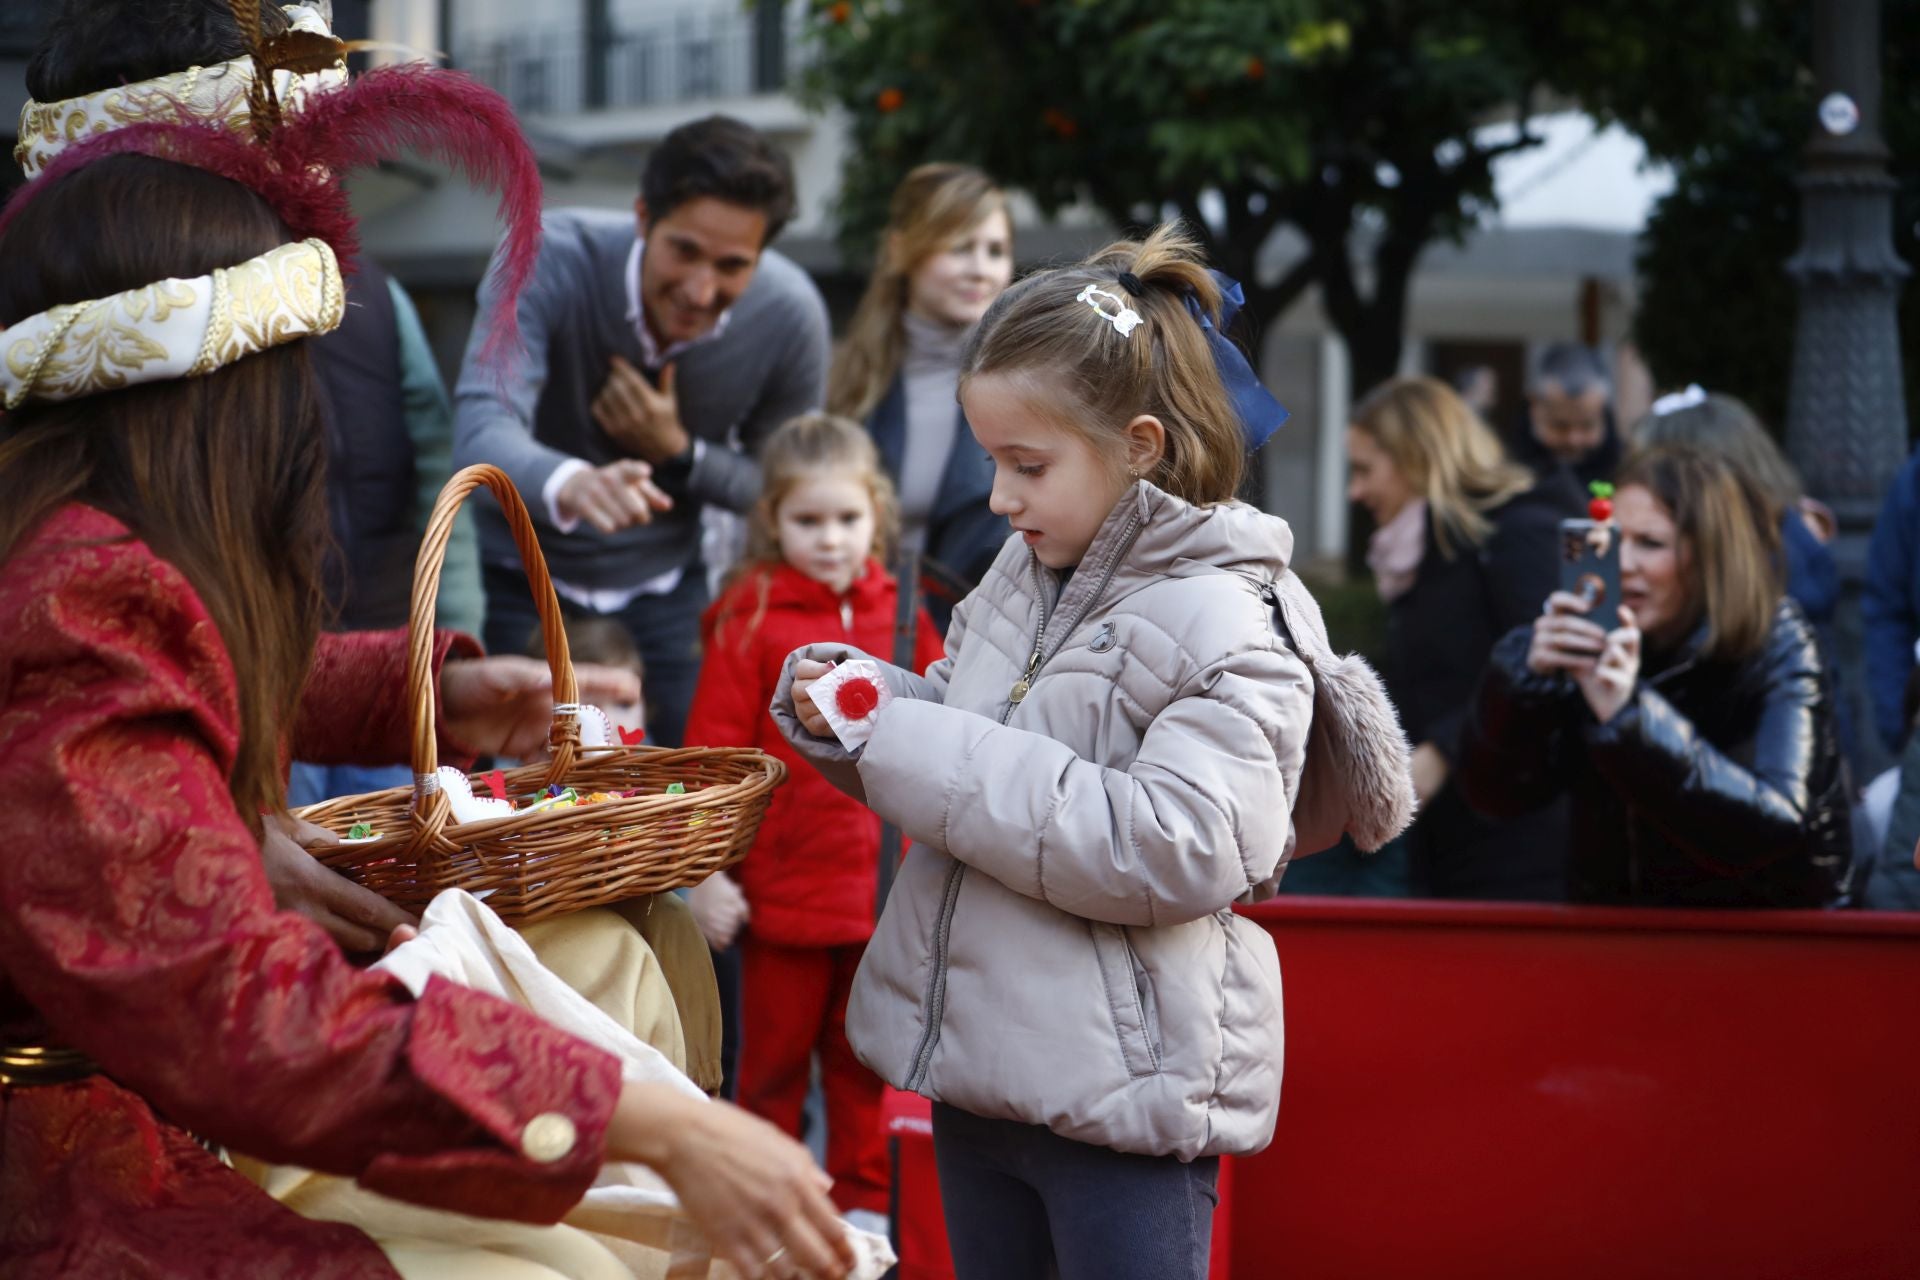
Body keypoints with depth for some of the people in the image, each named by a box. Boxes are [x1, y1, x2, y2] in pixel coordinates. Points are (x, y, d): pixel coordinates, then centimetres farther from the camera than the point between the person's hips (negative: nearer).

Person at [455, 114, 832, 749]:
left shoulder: (790, 315, -18)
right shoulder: (550, 259, -27)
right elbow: (482, 430, -41)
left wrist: (680, 454, -25)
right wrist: (568, 484, -64)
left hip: (661, 591, 2)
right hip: (516, 583, -2)